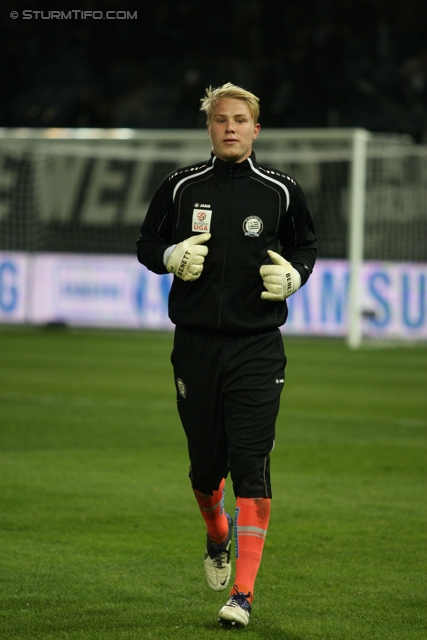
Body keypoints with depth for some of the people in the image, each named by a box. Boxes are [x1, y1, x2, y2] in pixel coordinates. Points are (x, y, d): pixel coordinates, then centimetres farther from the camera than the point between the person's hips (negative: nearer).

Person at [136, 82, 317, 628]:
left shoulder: (280, 191, 2)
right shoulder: (182, 187, 3)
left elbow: (305, 246, 15)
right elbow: (146, 244, 12)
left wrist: (294, 274, -6)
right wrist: (172, 256, -9)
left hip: (257, 346, -1)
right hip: (195, 343, 2)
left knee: (251, 465, -11)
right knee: (206, 465, 7)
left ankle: (243, 592, -10)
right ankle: (218, 536, 42)